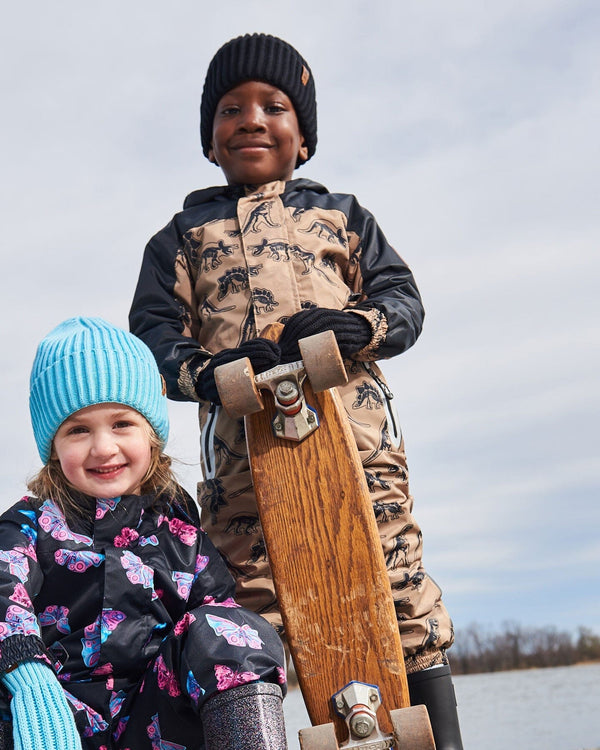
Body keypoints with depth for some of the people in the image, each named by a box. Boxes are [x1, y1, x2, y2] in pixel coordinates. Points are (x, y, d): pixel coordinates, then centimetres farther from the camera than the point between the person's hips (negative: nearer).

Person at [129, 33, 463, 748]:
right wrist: (206, 371, -12)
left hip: (353, 421, 0)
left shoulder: (341, 215, 23)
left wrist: (358, 325, -9)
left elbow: (402, 298, 15)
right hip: (241, 439, 0)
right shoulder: (184, 235, 21)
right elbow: (152, 334, 10)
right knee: (247, 603, -5)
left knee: (398, 582, -4)